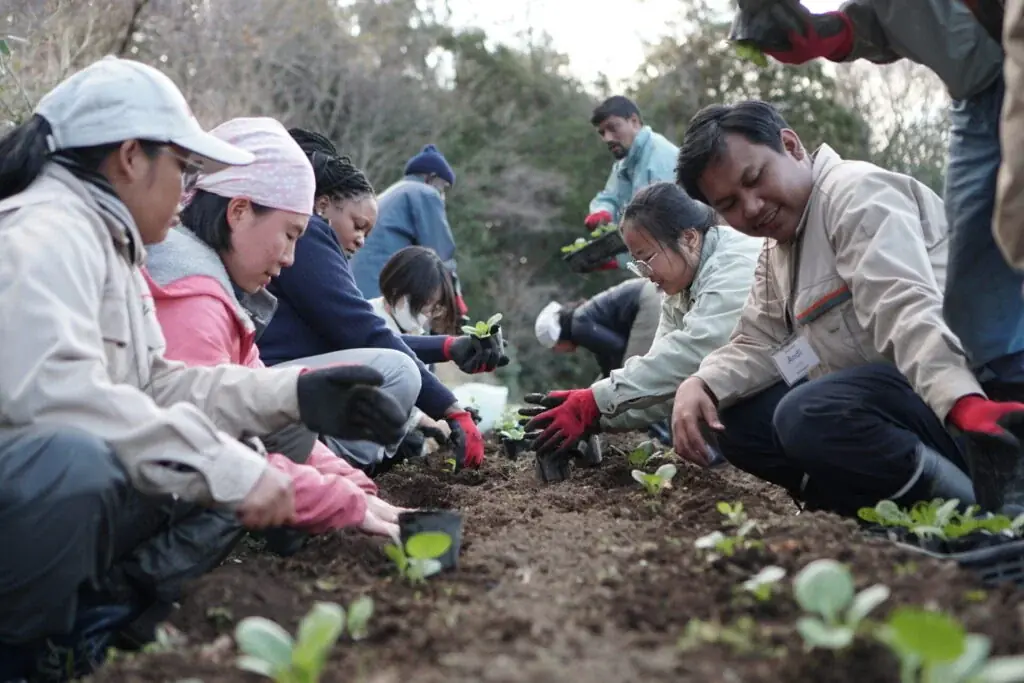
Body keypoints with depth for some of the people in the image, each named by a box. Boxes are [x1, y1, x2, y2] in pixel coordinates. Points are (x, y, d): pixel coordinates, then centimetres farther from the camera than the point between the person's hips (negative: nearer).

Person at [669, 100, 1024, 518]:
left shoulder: (854, 193, -14)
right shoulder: (776, 255, 17)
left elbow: (904, 309, -29)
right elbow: (757, 344, 11)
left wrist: (970, 408, -43)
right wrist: (700, 384, -10)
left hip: (945, 397, -9)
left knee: (807, 417, -31)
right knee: (737, 422, 2)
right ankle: (894, 502, -7)